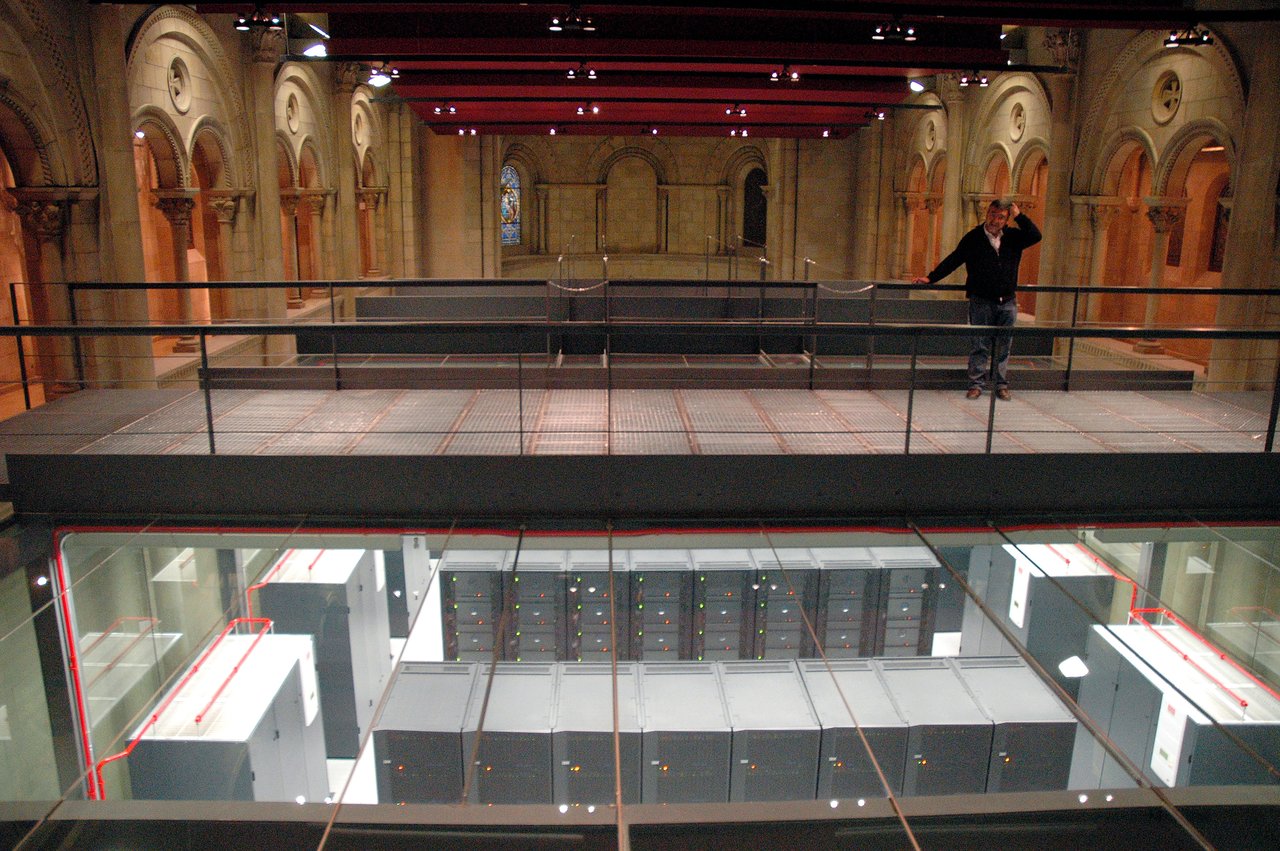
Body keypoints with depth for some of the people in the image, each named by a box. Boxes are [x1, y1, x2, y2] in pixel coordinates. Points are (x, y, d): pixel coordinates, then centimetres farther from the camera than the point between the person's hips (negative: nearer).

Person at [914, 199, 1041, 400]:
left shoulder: (1013, 237, 8)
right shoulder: (973, 238, 1)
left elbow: (1035, 236, -3)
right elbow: (953, 260, 3)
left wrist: (1019, 216, -6)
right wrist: (931, 278, -1)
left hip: (1007, 302, 3)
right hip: (981, 302, -3)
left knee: (1003, 346, 8)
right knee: (980, 345, -1)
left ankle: (1001, 384, 16)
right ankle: (976, 384, 4)